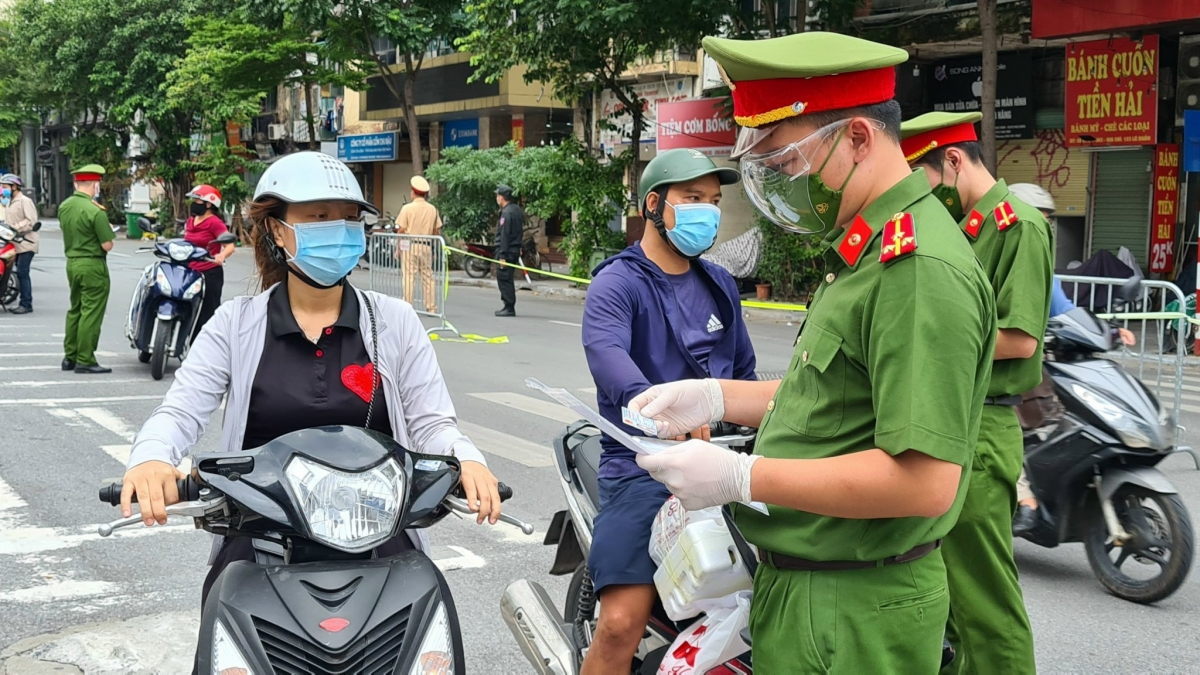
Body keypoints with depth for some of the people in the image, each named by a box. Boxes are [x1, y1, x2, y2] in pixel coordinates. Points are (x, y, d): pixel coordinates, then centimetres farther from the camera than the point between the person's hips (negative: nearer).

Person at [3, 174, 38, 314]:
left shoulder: (25, 201, -9)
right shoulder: (10, 202, 20)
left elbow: (32, 221, -17)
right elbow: (10, 221, 20)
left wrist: (16, 228, -21)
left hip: (25, 243, -9)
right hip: (16, 243, 9)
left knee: (22, 273, -13)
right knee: (21, 273, 10)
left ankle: (26, 304, -11)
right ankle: (23, 303, 13)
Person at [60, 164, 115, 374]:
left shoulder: (63, 207, 4)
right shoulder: (95, 211, -20)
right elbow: (107, 245, -19)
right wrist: (109, 231, 2)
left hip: (72, 263, 8)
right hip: (92, 265, -8)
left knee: (75, 310, 18)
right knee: (91, 313, -2)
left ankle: (70, 356, 22)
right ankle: (85, 360, 0)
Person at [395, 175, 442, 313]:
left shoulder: (407, 208, -7)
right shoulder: (433, 209, 5)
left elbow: (401, 230, -7)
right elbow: (437, 231, 7)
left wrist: (398, 248, 2)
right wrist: (434, 248, 17)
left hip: (409, 246, -3)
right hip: (426, 247, 3)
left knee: (409, 277, -1)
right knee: (428, 277, 8)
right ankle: (431, 308, 9)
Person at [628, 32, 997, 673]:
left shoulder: (921, 269, -23)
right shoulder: (862, 250, 12)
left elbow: (924, 481, -29)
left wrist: (742, 478, -24)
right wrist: (719, 397, 9)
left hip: (851, 621, -10)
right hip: (801, 586, 10)